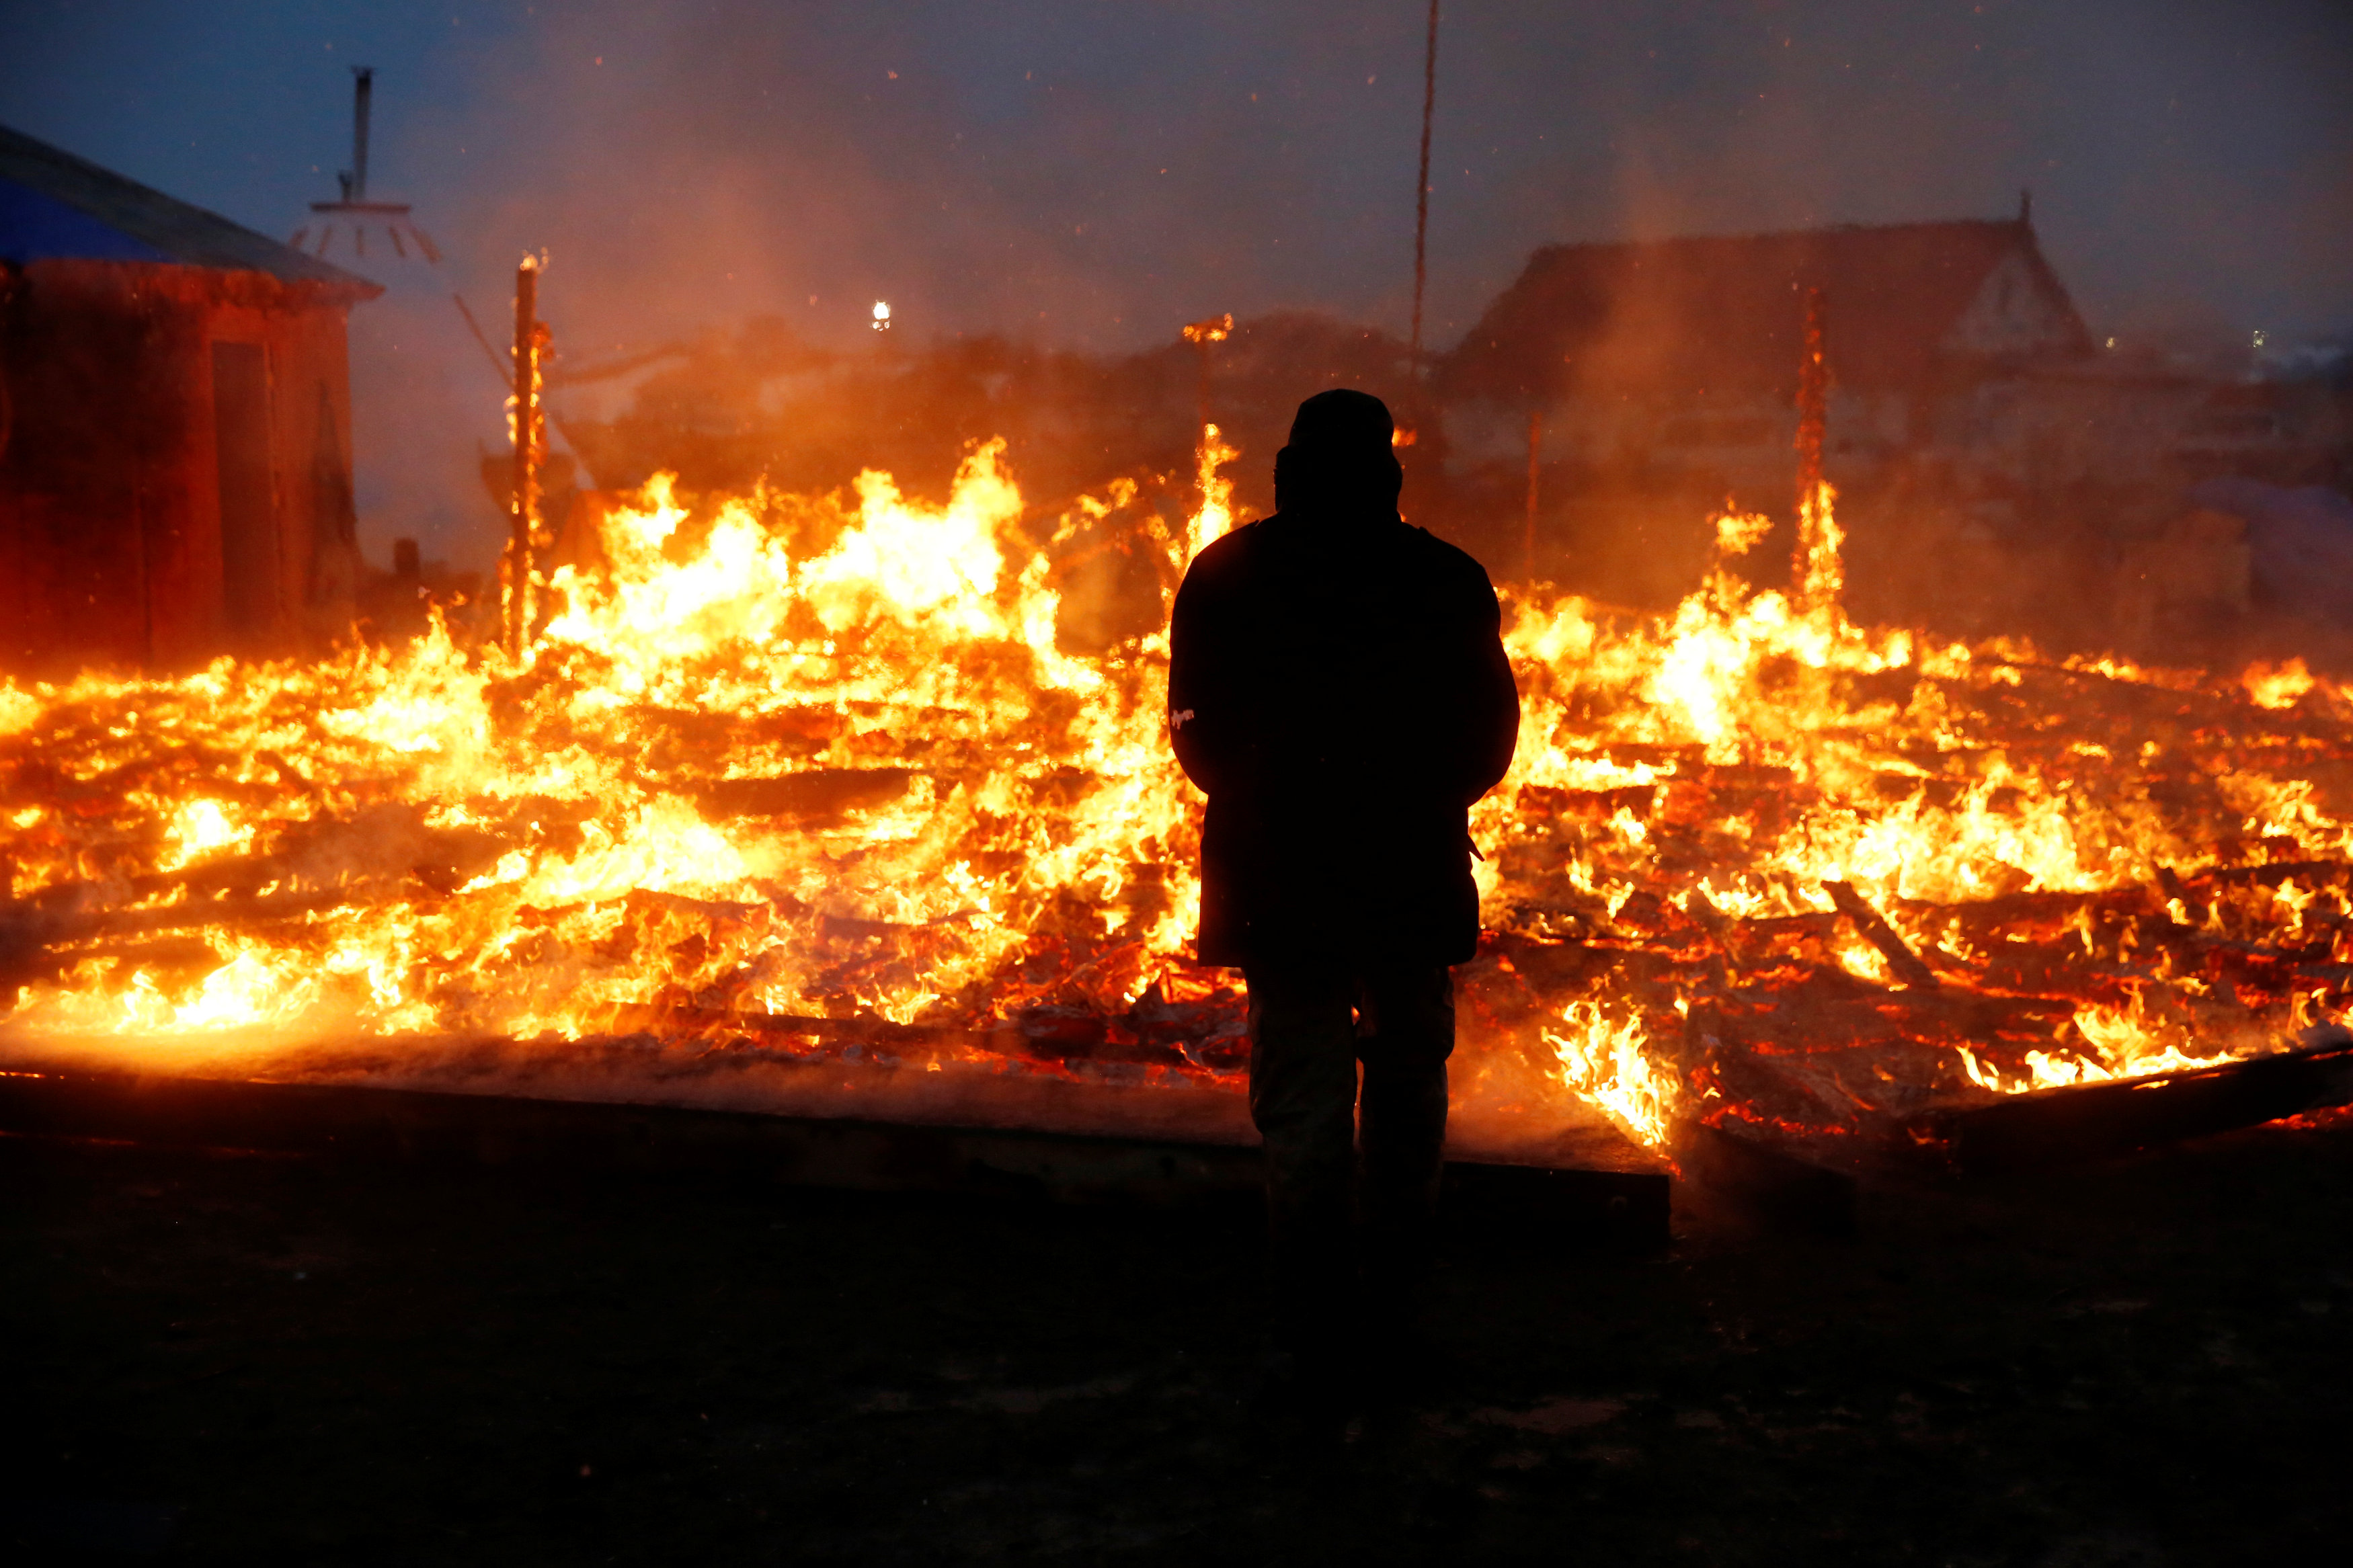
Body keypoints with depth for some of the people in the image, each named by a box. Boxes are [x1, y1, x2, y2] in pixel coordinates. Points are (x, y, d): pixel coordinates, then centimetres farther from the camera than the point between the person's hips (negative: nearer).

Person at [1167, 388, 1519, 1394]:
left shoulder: (1225, 576, -2)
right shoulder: (1449, 580, -1)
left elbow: (1197, 730, 2)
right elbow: (1489, 732, 3)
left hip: (1280, 878, -1)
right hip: (1415, 875, 1)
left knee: (1301, 1098, 3)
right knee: (1404, 1080, 18)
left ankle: (1317, 1322, 3)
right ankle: (1391, 1289, 26)